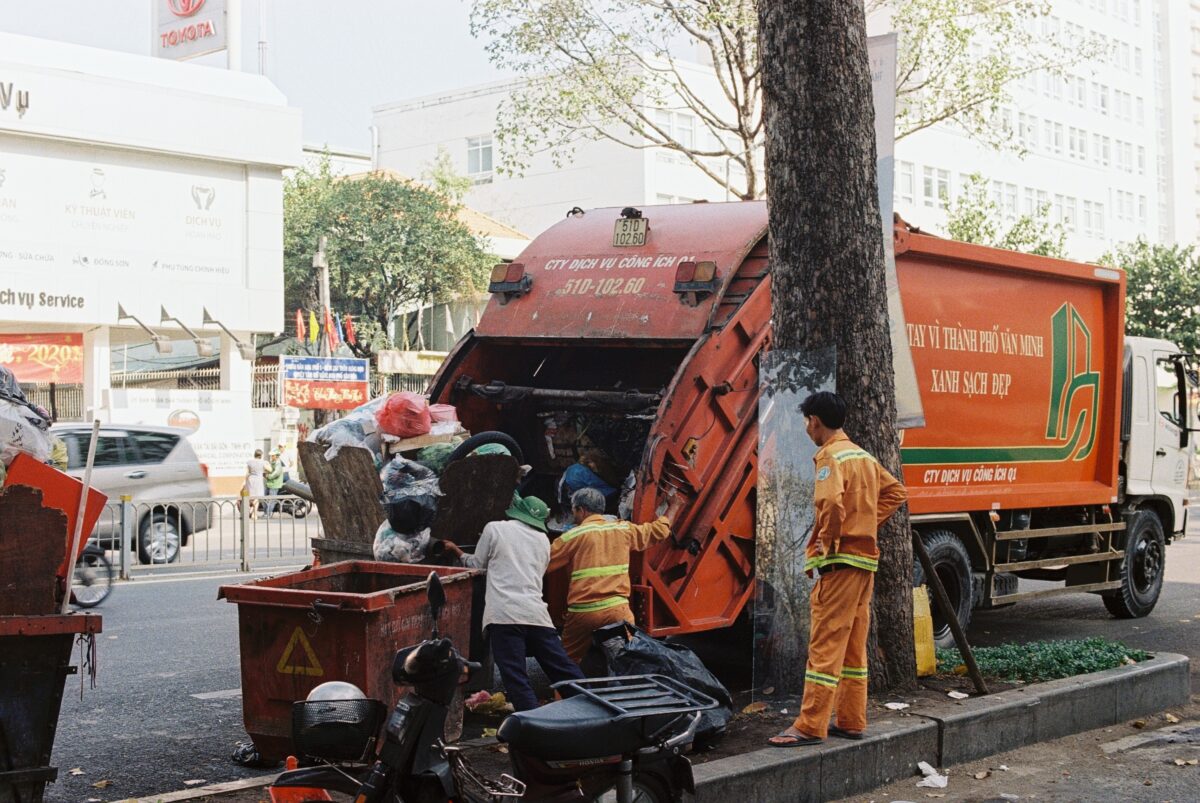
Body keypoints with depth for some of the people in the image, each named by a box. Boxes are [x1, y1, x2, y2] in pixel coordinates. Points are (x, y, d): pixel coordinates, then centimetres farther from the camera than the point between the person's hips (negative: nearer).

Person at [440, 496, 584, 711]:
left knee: (516, 678, -9)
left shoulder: (495, 529, 10)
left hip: (503, 614, -4)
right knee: (564, 670, 6)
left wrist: (457, 551, 37)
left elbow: (476, 565, 18)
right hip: (536, 613, 4)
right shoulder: (543, 540, 22)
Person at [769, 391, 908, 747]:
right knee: (853, 646, 13)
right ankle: (851, 721, 18)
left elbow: (831, 501, -30)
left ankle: (810, 727, -6)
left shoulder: (830, 457, -13)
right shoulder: (863, 456, 16)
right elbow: (895, 492, 23)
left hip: (839, 561, -9)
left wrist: (827, 541, -16)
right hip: (866, 558, 9)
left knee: (825, 643, -8)